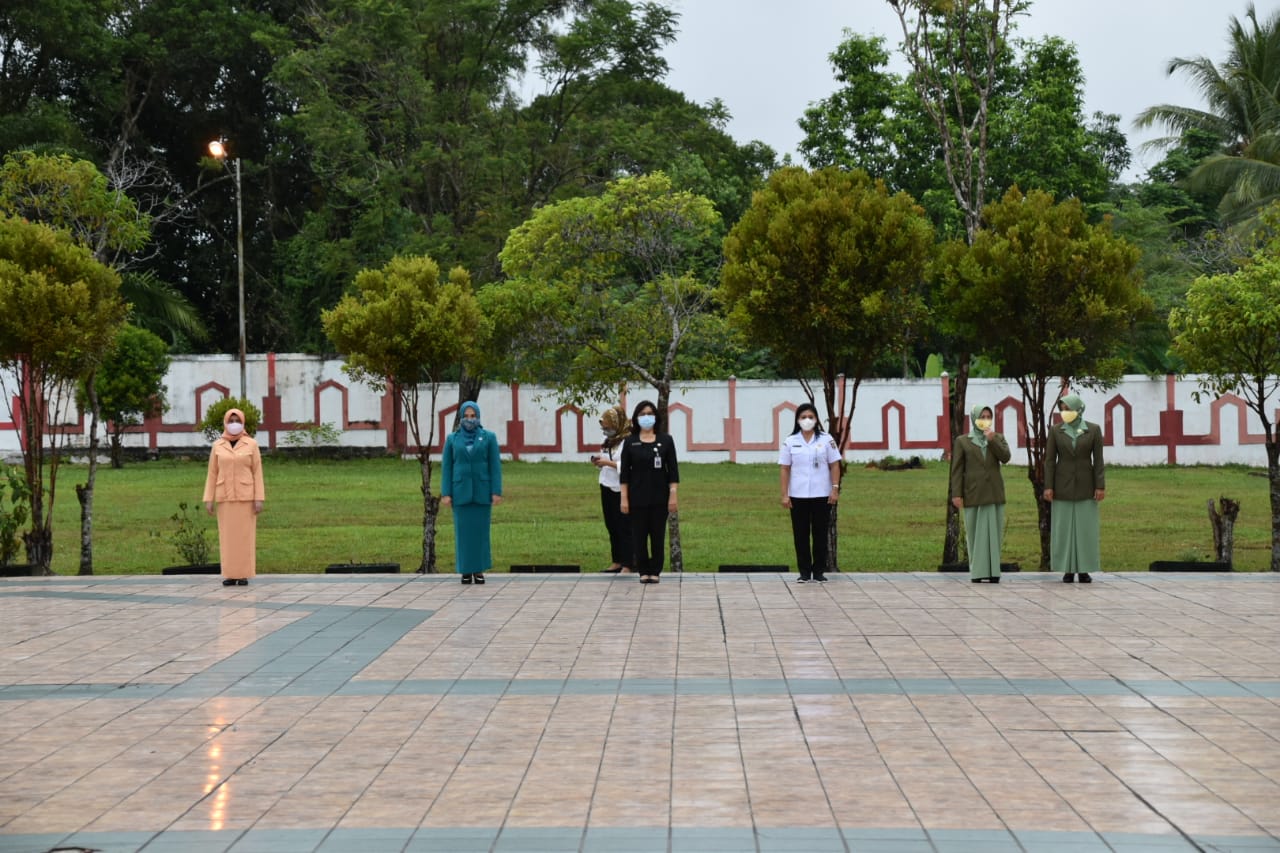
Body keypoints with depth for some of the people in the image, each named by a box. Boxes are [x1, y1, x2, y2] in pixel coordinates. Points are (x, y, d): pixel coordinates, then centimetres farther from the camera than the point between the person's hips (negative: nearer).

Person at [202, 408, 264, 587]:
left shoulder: (251, 444, 0)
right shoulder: (217, 446, 5)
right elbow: (212, 474, 6)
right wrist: (209, 499, 0)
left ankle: (244, 574, 4)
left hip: (245, 496, -2)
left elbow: (257, 473, -2)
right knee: (227, 535, 1)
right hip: (226, 497, 2)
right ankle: (230, 575, 7)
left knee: (246, 534, -2)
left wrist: (259, 498, -9)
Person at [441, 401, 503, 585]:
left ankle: (479, 570, 9)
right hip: (461, 490, 1)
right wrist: (445, 494, -5)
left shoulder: (489, 437, 1)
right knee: (463, 530, 1)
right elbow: (446, 467, 2)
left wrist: (497, 492, -9)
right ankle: (465, 571, 8)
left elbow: (495, 466, -2)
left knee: (481, 529, 1)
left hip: (481, 490, 0)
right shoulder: (452, 439, 4)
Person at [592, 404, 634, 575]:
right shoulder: (608, 441, 11)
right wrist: (599, 462, 0)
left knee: (624, 528, -4)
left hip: (621, 490, -9)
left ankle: (627, 565, 0)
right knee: (611, 527, 13)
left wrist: (608, 463, -22)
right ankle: (617, 562, 21)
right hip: (607, 488, 9)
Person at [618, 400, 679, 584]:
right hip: (637, 497, 0)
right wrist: (624, 498, -5)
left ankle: (655, 571, 12)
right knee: (639, 534, 3)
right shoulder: (630, 442, 1)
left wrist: (673, 495, -6)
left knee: (658, 534, 3)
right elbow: (624, 472, 1)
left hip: (659, 496, 0)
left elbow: (673, 470, 1)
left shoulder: (665, 440, 1)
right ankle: (643, 571, 12)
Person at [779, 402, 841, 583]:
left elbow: (834, 466, 3)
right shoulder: (790, 442, 3)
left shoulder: (826, 440, 2)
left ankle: (819, 571, 10)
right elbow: (785, 469, 3)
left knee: (820, 534, 3)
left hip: (821, 495, 0)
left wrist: (835, 489, -6)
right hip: (798, 496, 0)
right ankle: (804, 572, 9)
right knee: (801, 535, 2)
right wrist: (784, 495, -2)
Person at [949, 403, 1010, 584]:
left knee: (993, 532, 0)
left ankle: (993, 571, 2)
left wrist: (992, 440, -13)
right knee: (975, 533, -2)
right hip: (973, 493, -2)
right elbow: (957, 469, 1)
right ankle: (977, 572, 1)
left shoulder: (998, 438, 12)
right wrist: (956, 494, -6)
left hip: (994, 493, 2)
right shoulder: (962, 441, 6)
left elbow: (1005, 457, -5)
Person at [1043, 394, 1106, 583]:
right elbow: (1050, 460, -1)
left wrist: (1100, 487, -8)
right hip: (1063, 484, 0)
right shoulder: (1055, 430, -1)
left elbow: (1098, 460, -3)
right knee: (1064, 528, 1)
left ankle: (1084, 570, 7)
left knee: (1086, 527, 0)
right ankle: (1068, 570, 7)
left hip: (1085, 484, 0)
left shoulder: (1093, 430, -3)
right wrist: (1048, 487, -8)